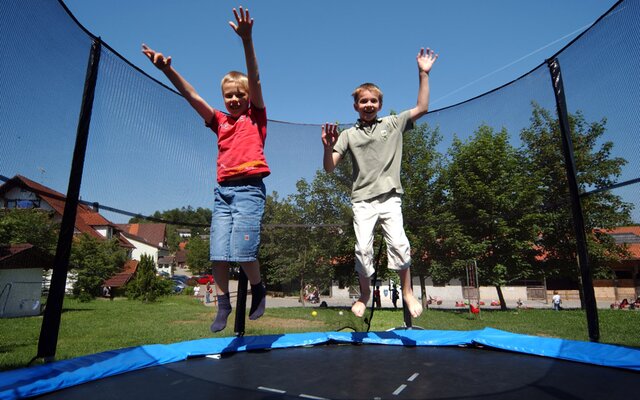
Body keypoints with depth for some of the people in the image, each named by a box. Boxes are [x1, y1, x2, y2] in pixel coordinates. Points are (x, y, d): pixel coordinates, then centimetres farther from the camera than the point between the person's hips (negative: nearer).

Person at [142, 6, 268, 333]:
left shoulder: (255, 118, 6)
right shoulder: (219, 122, 17)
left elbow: (254, 79, -7)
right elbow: (190, 95, 11)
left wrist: (246, 40, -18)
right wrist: (167, 69, -3)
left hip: (249, 188, -4)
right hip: (222, 190, 5)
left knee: (242, 250, -14)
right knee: (218, 253, 1)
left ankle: (258, 290, 14)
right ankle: (223, 305, 19)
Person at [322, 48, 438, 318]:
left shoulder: (393, 124, 12)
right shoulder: (349, 135, 9)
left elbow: (422, 108, 6)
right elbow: (329, 168, 3)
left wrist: (423, 74, 3)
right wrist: (328, 146, -16)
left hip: (390, 196, 0)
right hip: (362, 199, 0)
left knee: (399, 242, -13)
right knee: (363, 248, -6)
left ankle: (407, 292, 8)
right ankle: (364, 294, 16)